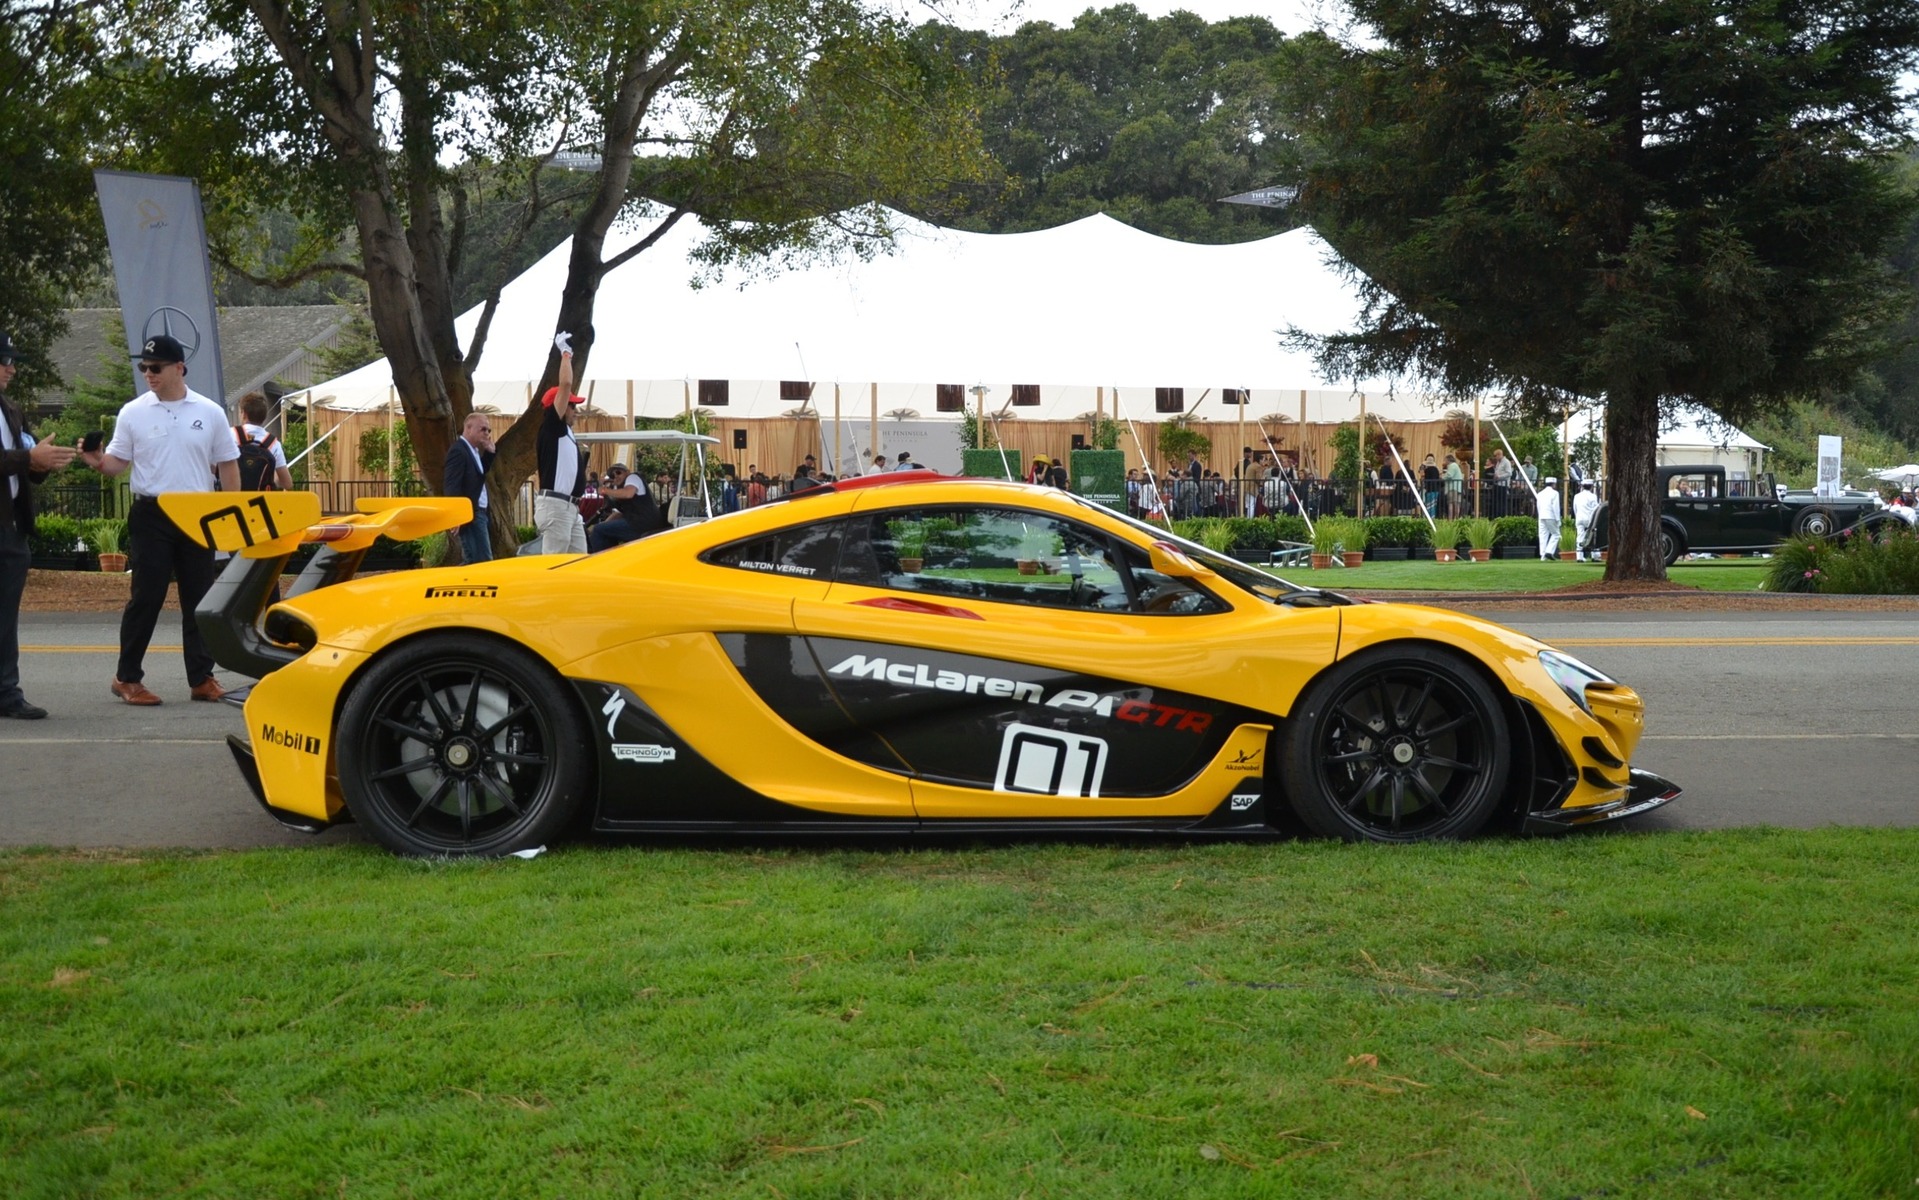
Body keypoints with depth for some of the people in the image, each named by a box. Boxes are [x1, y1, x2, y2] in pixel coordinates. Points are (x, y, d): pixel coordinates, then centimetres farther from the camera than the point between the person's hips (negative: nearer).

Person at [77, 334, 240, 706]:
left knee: (199, 598, 5)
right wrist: (97, 463, -20)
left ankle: (201, 678, 12)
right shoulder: (133, 413, 2)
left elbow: (227, 465, 7)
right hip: (151, 515, -1)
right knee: (146, 598, -2)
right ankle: (127, 678, 7)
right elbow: (118, 461, 3)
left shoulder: (210, 413, 4)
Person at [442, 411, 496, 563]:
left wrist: (489, 452, 9)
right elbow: (452, 485, -19)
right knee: (483, 561, -13)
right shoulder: (458, 451, -12)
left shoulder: (474, 451, 18)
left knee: (476, 561, 11)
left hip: (480, 513, 10)